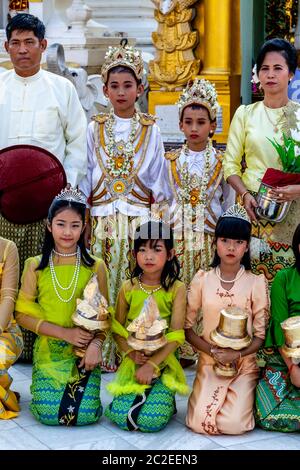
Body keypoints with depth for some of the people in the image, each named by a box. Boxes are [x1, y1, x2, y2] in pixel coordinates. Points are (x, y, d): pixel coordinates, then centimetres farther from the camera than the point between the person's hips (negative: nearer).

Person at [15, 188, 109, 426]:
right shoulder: (35, 266, 1)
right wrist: (65, 333, -14)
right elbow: (23, 314, -3)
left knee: (85, 414, -12)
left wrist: (96, 344, -18)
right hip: (48, 351, 0)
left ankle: (83, 386, 21)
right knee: (49, 413, -11)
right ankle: (40, 386, 22)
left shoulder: (96, 267, 0)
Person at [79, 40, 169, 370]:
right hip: (102, 216, 1)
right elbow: (85, 178, 8)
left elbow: (157, 181, 7)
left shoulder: (150, 130, 6)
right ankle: (103, 353, 7)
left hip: (139, 216, -1)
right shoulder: (94, 129, 8)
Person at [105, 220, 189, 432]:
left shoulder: (176, 289, -5)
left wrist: (152, 364, -16)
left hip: (162, 361, -2)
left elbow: (176, 335, -9)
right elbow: (117, 329, 6)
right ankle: (140, 395, 18)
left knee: (152, 420, -18)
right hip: (132, 362, 2)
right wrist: (131, 353, -13)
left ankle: (168, 400, 16)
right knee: (120, 416, -14)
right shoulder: (128, 288, 2)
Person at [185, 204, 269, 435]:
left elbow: (260, 334, -1)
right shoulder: (202, 280, 0)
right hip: (209, 363, 1)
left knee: (233, 424, -20)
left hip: (244, 365, -1)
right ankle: (202, 393, 15)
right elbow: (187, 327, 1)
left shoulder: (256, 283, -3)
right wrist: (213, 351, -14)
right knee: (200, 422, -19)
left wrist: (237, 354, -18)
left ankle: (244, 396, 13)